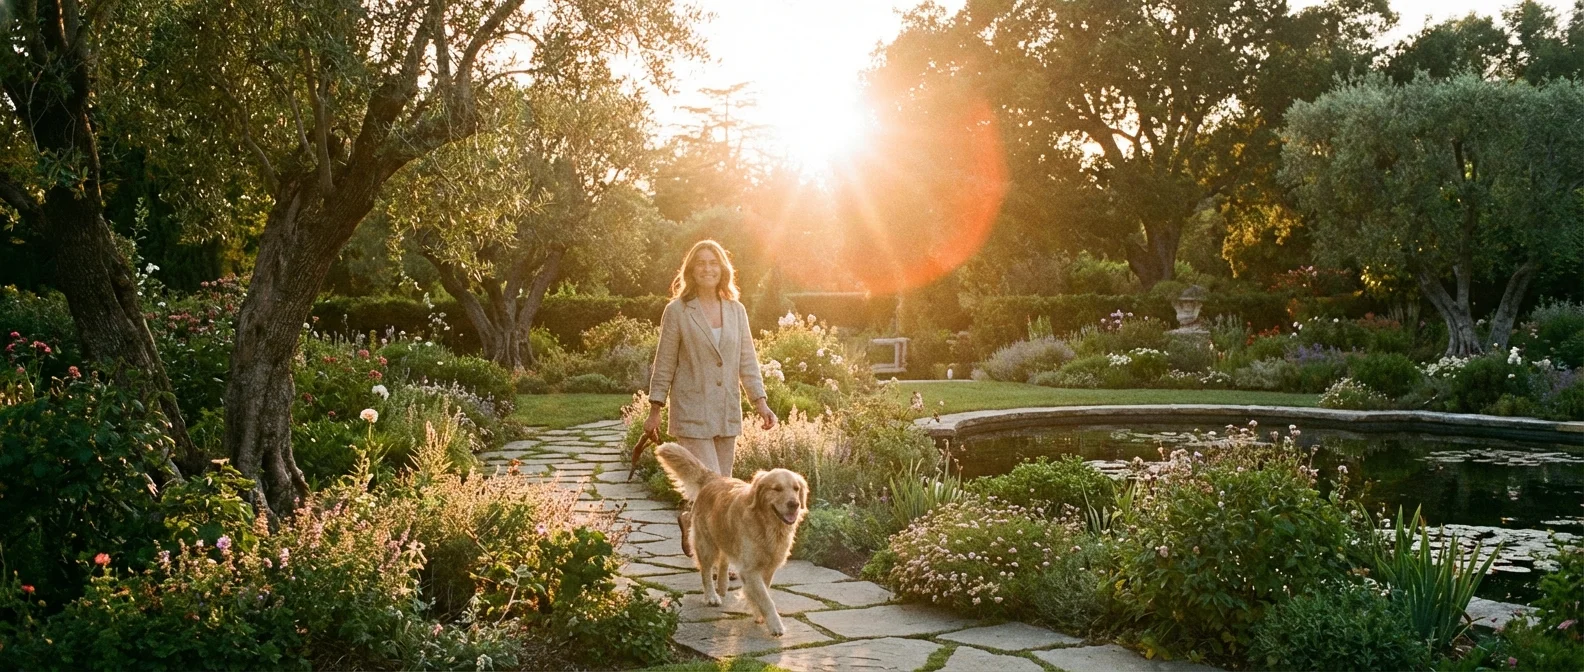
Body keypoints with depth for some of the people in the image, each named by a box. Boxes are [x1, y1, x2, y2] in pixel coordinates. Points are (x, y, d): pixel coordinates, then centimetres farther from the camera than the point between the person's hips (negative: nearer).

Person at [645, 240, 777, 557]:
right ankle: (690, 521, 15)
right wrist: (654, 412, -1)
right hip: (692, 412, -5)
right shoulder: (677, 311, -5)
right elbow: (664, 364, -2)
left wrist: (760, 402, 0)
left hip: (728, 412, 5)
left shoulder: (736, 310, 7)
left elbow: (747, 360, 9)